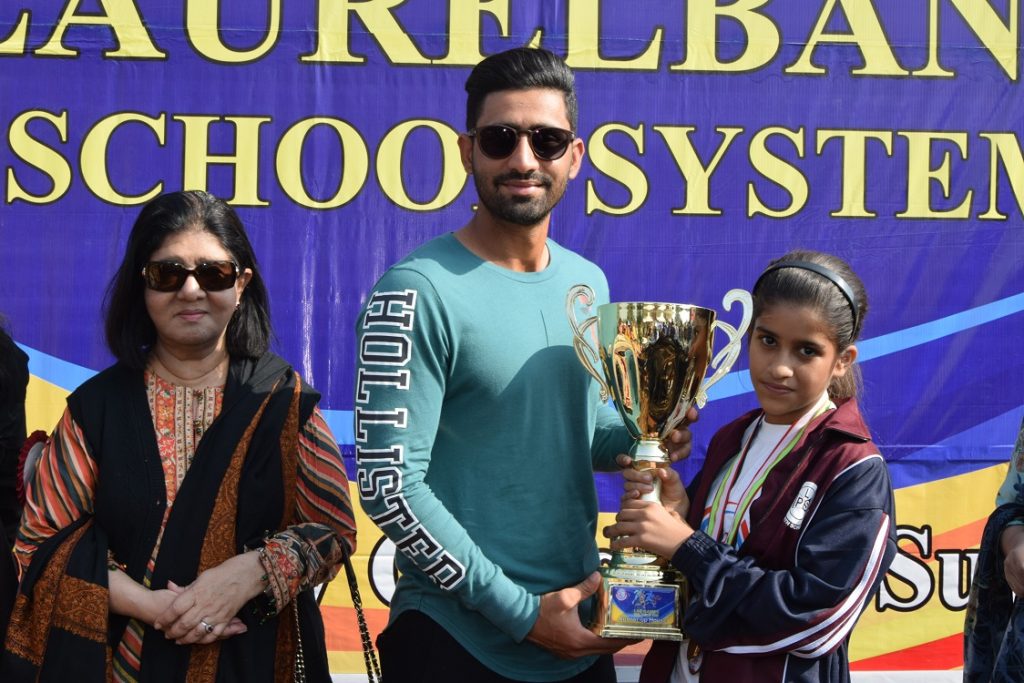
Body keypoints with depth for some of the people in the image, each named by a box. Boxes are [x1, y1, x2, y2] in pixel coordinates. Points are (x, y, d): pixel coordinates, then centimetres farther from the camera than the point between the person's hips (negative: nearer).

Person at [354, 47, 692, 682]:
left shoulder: (587, 283, 5)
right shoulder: (419, 292, -16)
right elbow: (388, 482, -19)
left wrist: (643, 435, -3)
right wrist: (520, 611, -17)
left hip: (580, 631, 6)